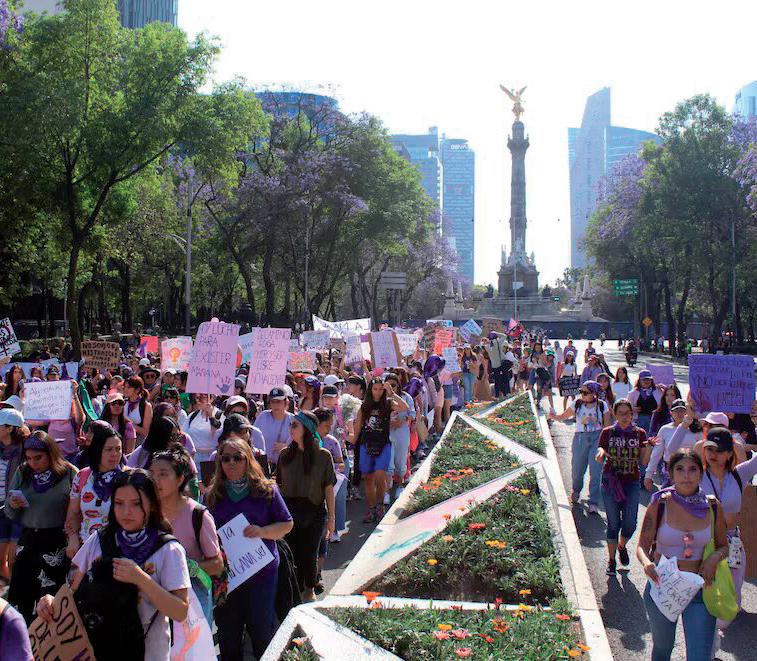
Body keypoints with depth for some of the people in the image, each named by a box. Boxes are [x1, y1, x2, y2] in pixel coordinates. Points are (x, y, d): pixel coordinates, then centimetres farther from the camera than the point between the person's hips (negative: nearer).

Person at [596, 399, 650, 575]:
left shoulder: (639, 433, 3)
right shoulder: (608, 433, 0)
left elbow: (644, 462, 1)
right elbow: (599, 459, -3)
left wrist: (648, 447, -16)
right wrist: (601, 452, -24)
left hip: (632, 483, 1)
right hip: (611, 482, -1)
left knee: (630, 524, -1)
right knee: (613, 523, 3)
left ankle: (622, 546, 32)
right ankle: (611, 560, 19)